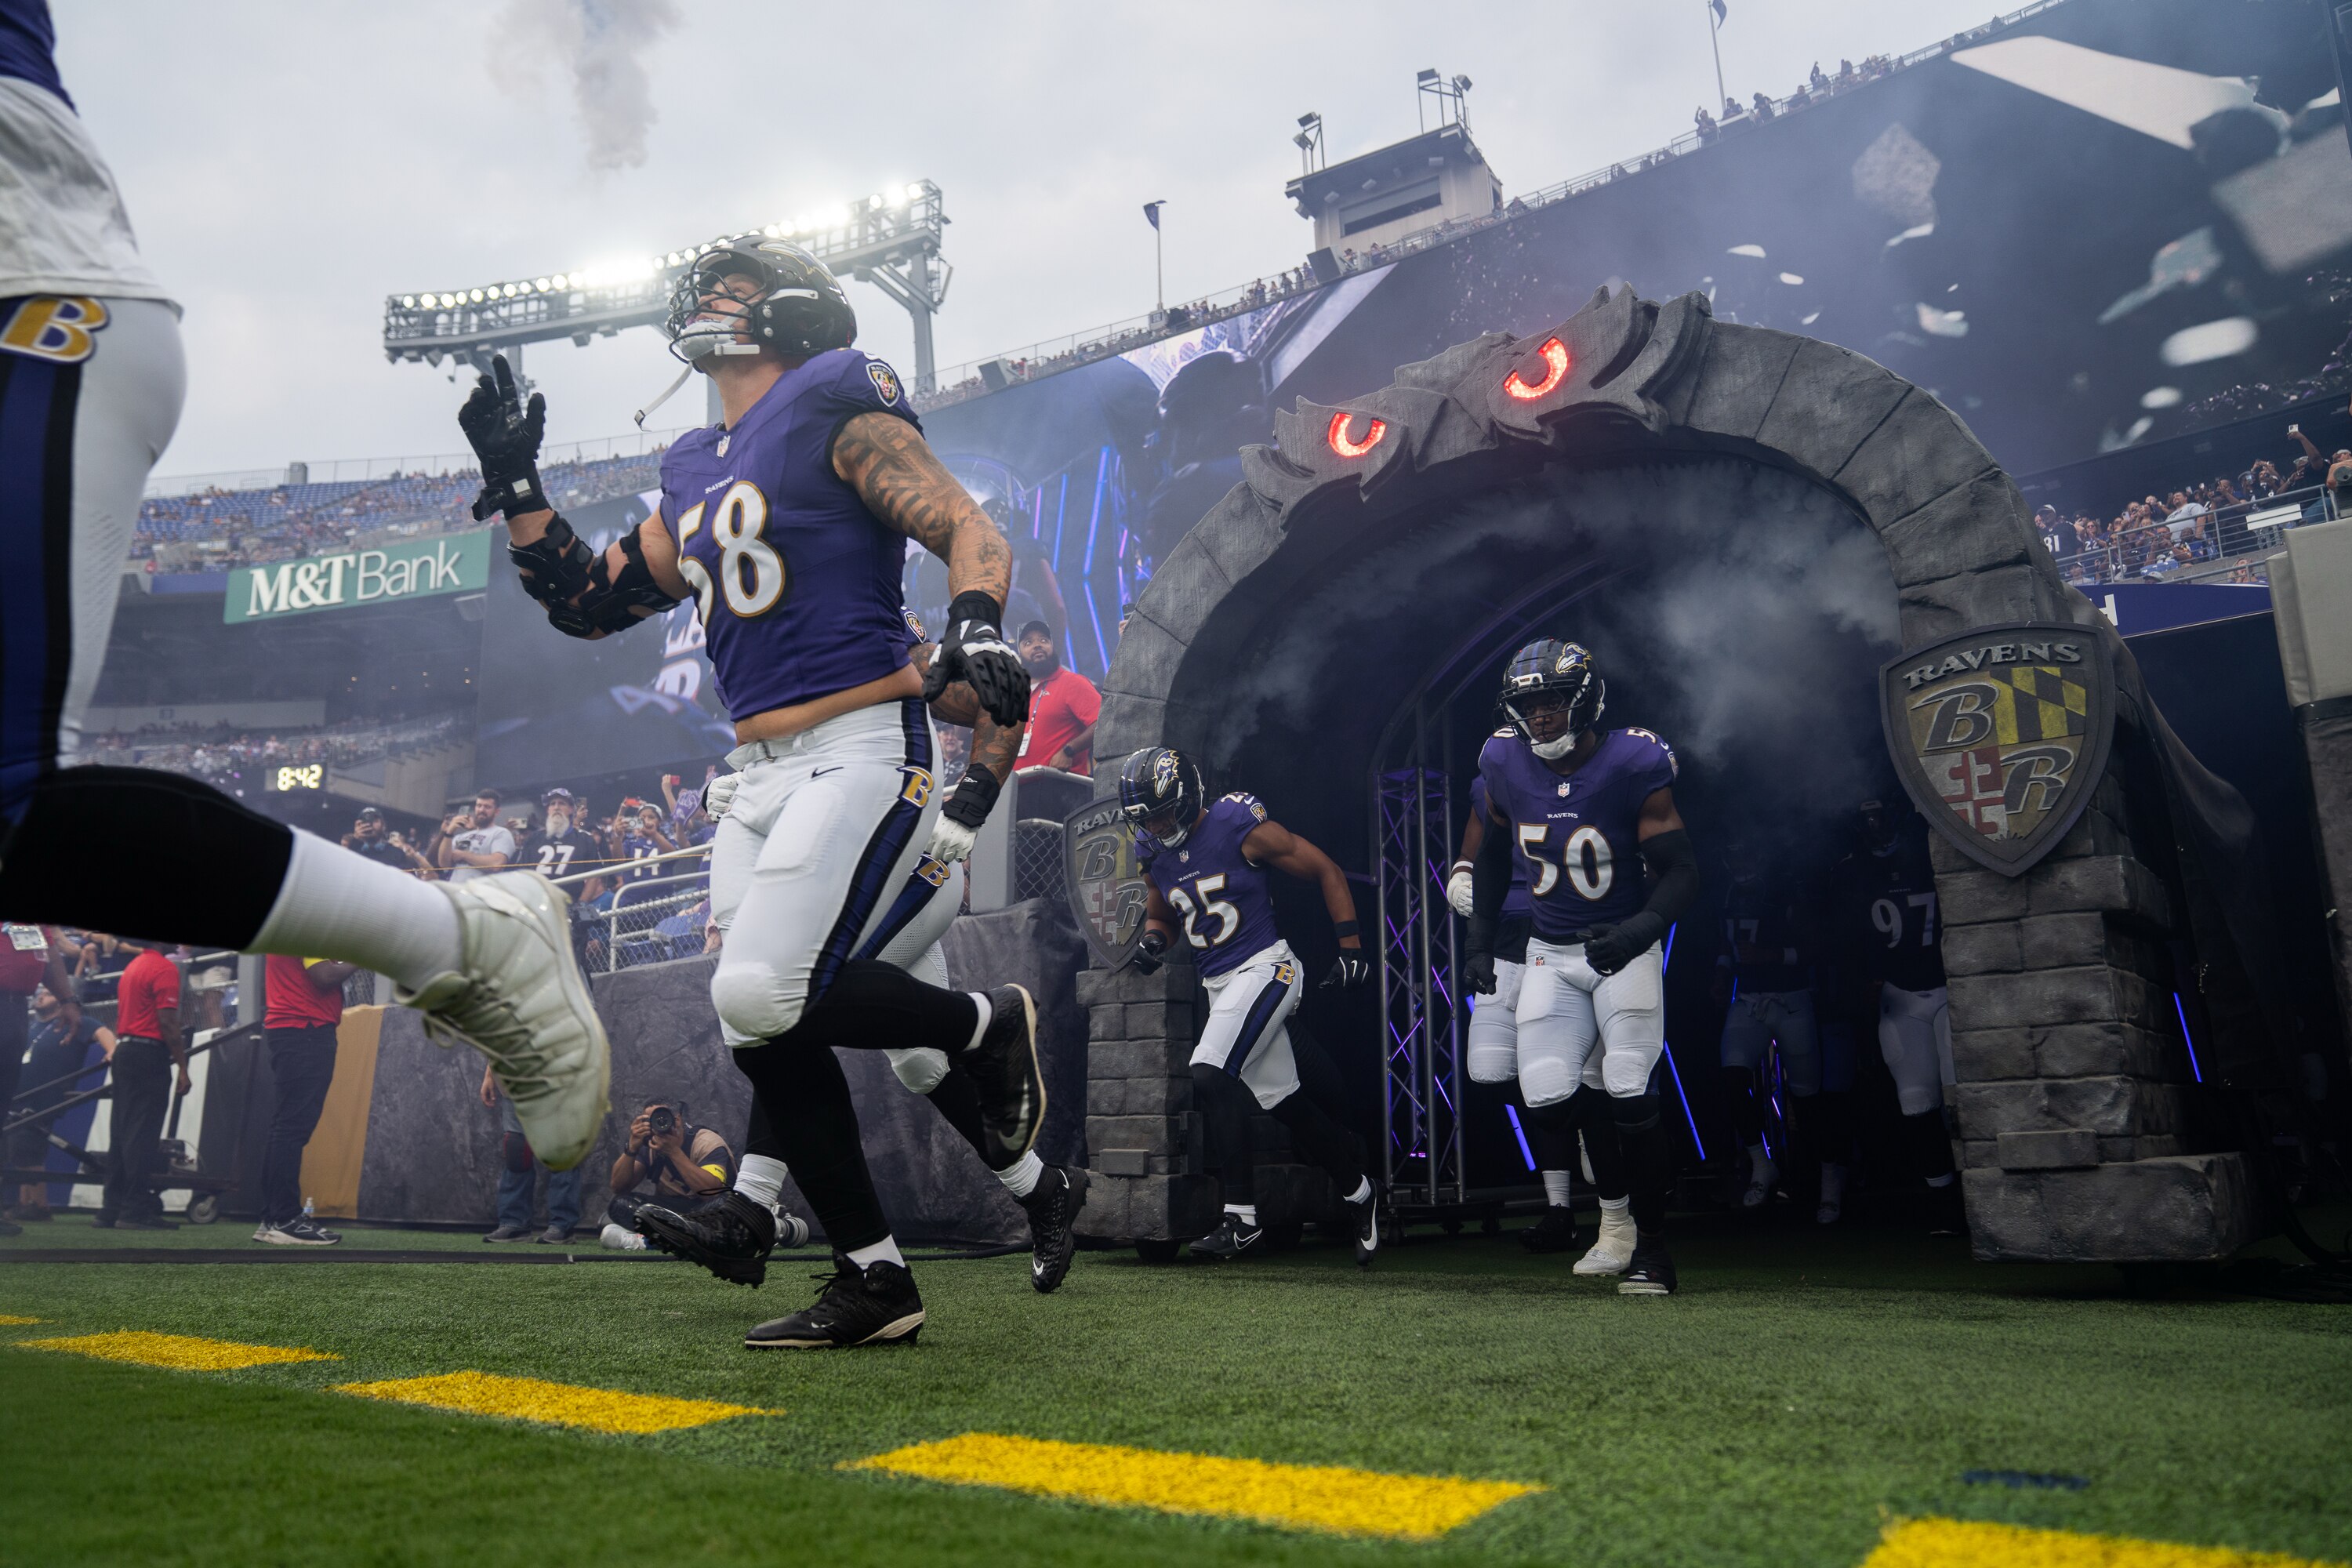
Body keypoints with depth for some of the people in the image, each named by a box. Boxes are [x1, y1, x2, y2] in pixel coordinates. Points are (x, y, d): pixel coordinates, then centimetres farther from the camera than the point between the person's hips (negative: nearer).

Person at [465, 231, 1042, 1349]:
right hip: (760, 780, 8)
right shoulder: (694, 477, 20)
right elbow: (589, 603, 23)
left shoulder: (838, 410, -1)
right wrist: (512, 481, 16)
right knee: (760, 1032, 3)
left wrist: (976, 625, -31)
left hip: (862, 752, -8)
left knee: (761, 995, -22)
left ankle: (985, 1024, 4)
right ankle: (874, 1282, 14)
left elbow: (969, 529, -12)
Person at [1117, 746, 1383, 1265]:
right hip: (1218, 985, 7)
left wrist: (1351, 948, -8)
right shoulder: (1154, 853, 4)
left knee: (1210, 1078, -21)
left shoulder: (1241, 827, -14)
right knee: (1283, 1101, 13)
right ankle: (1360, 1191, 34)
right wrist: (1153, 940, -3)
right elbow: (1160, 916, 21)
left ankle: (1242, 1219, -13)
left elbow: (1327, 873, -7)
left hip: (1264, 969, -7)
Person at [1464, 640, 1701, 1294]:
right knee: (1549, 1093, -6)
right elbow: (1493, 854, 15)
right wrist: (1479, 939, 13)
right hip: (1552, 954, 4)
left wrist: (1640, 930, -33)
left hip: (1623, 949, -4)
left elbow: (1680, 869, -14)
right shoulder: (1506, 766, -4)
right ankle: (1614, 1218, 18)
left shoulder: (1632, 765, -16)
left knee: (1630, 1094, -12)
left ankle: (1651, 1245, 4)